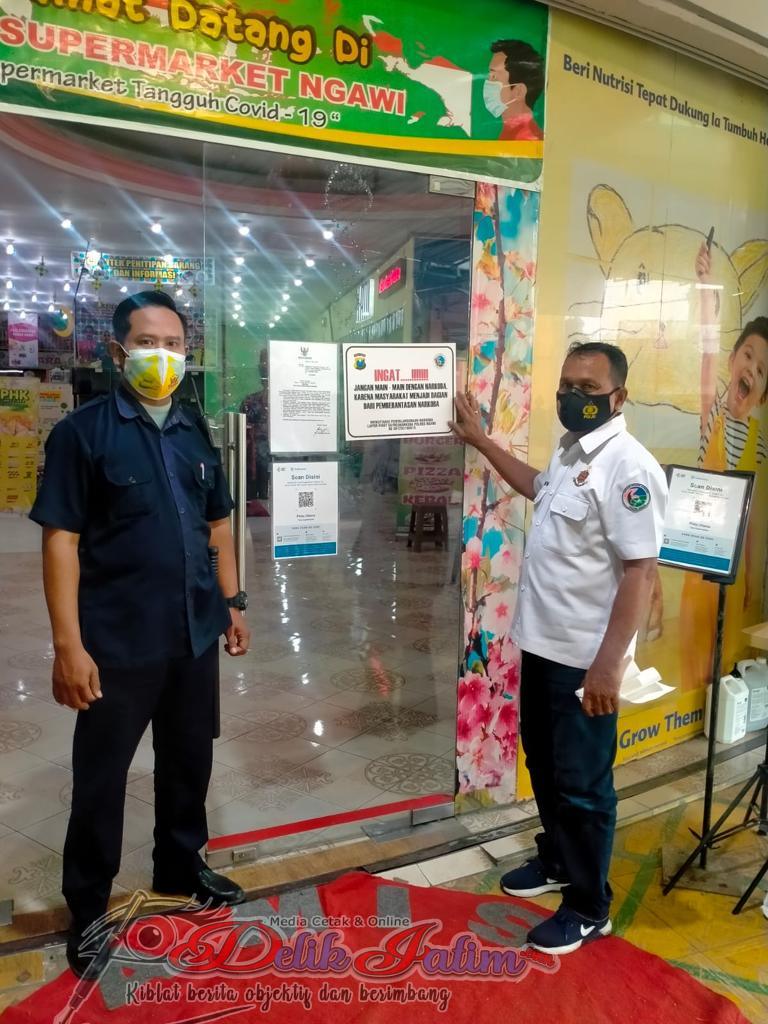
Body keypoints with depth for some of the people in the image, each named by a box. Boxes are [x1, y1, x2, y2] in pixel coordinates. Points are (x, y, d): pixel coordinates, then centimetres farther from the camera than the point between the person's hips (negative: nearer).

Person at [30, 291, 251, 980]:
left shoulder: (196, 432, 8)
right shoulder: (83, 432, -9)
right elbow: (62, 540, -12)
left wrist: (233, 602, 12)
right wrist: (68, 645, -16)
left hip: (196, 635, 5)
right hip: (119, 642, -5)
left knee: (189, 760, 20)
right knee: (101, 777, 11)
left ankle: (181, 867, 42)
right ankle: (87, 909, 31)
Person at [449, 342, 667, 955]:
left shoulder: (629, 466, -21)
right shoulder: (570, 452, 8)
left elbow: (640, 571, -24)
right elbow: (539, 488, 31)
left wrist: (609, 663, -25)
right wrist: (481, 440, 30)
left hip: (585, 658, -9)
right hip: (541, 643, 9)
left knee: (582, 784, 6)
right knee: (543, 763, 23)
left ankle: (590, 907, 26)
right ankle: (556, 862, 44)